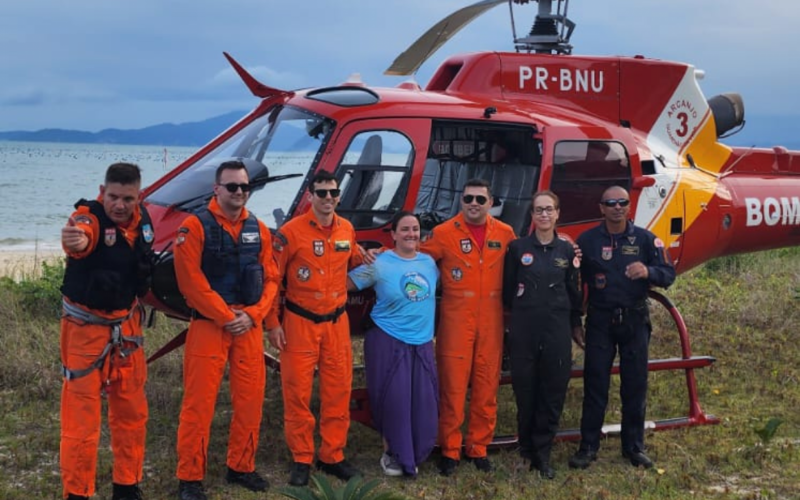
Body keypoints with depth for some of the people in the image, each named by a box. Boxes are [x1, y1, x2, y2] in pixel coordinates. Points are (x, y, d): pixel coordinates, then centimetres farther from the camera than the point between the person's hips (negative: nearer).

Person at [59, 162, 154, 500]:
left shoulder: (142, 219, -3)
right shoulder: (89, 217, -23)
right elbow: (82, 237, -50)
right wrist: (75, 240, -72)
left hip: (126, 325, 6)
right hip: (86, 327, -6)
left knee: (131, 410, 13)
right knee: (82, 413, -3)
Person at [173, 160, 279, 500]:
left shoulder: (258, 229, 10)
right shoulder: (195, 226, -6)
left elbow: (270, 278, 9)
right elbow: (191, 281, -13)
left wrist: (252, 315, -7)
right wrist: (225, 317, -15)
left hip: (250, 326, 5)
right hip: (209, 324, -5)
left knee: (250, 398, 10)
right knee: (199, 401, -3)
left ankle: (241, 467, 26)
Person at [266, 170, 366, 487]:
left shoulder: (347, 229, 4)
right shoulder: (291, 232, -11)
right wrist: (272, 323, -10)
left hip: (337, 322, 5)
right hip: (300, 322, -4)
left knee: (338, 391, 8)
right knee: (298, 392, 1)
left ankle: (333, 456, 21)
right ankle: (301, 459, 14)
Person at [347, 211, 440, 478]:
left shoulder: (430, 262, 7)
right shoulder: (379, 264, -7)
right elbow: (346, 284, -7)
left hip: (422, 343, 5)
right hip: (389, 342, -4)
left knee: (423, 402, 4)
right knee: (394, 400, -3)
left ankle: (413, 454, 20)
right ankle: (392, 454, 15)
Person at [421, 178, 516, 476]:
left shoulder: (505, 234, 6)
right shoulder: (443, 233, -3)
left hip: (491, 322, 3)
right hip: (455, 320, -3)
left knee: (487, 386, 8)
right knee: (452, 386, 0)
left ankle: (478, 447, 20)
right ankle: (449, 450, 10)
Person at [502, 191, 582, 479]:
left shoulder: (567, 251, 7)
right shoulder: (517, 248, 2)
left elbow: (573, 292, 11)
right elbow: (508, 290, 6)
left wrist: (572, 323, 9)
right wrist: (522, 312, 10)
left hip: (557, 330, 1)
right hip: (524, 330, -1)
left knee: (553, 391, 2)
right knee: (525, 390, 4)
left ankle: (542, 454, 13)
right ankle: (526, 449, 20)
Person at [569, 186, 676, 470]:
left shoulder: (645, 239, 3)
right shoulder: (587, 241, 1)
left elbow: (669, 275, -1)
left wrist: (648, 271, -23)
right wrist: (574, 324, 3)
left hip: (635, 321, 1)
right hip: (600, 321, -1)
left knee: (635, 385, 6)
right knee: (595, 385, 1)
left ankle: (634, 447, 18)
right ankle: (588, 447, 9)